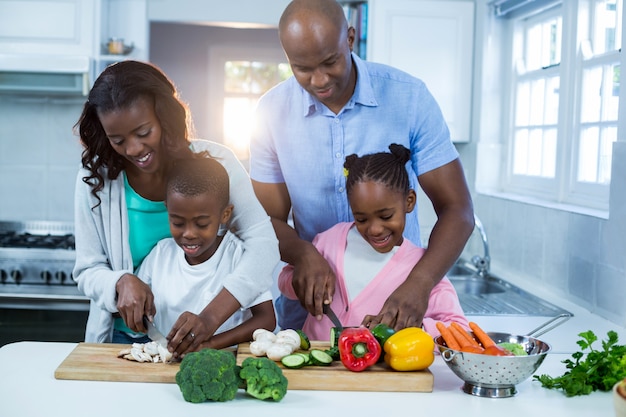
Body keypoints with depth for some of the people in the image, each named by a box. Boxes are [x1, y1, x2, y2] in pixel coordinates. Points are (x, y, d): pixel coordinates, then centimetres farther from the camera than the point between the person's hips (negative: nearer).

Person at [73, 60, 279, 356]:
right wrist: (122, 282, -19)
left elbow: (263, 244, -15)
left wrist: (210, 318, -28)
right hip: (126, 337, 2)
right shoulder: (96, 178, -1)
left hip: (207, 340, -1)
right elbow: (88, 271, 5)